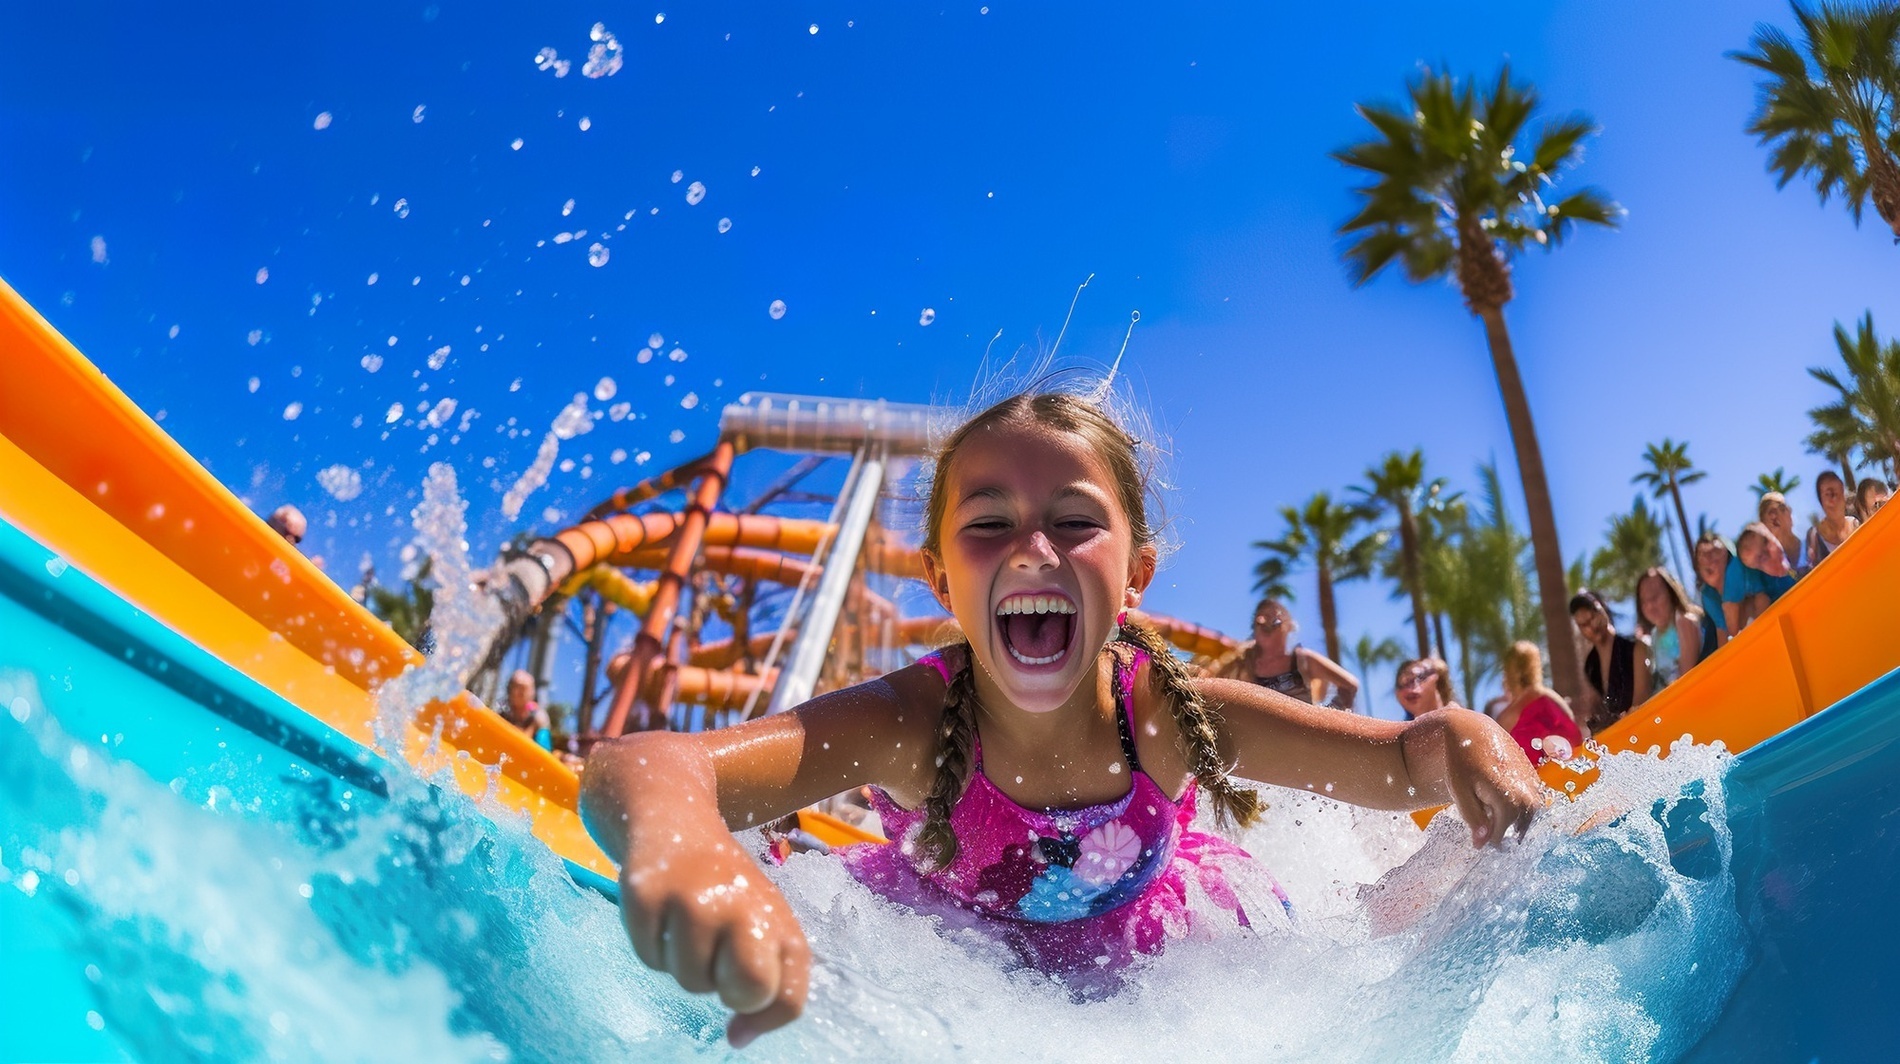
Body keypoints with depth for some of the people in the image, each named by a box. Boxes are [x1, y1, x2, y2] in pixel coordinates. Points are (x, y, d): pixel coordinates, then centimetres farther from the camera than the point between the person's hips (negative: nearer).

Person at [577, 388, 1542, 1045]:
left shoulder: (1172, 714, -28)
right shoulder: (911, 725, -37)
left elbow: (1399, 762, -19)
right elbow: (631, 768, -51)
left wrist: (1463, 741, -45)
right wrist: (681, 841, -77)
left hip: (1145, 968, 0)